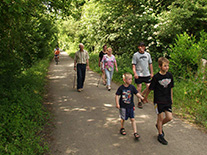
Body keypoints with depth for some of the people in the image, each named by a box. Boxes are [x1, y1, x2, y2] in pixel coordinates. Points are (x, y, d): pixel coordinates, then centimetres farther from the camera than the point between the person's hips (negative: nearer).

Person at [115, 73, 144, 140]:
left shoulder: (132, 87, -6)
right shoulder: (121, 88, -11)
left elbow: (137, 93, -7)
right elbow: (117, 95, -5)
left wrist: (142, 97, -22)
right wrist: (117, 104, -10)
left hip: (130, 106, 1)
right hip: (123, 106, -1)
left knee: (132, 119, 0)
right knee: (123, 118, 14)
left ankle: (135, 133, 5)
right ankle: (122, 128, 39)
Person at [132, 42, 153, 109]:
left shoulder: (148, 54, 10)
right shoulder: (135, 55, -2)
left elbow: (150, 64, 15)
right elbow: (133, 65, -5)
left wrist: (152, 73, 10)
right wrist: (135, 73, -18)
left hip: (147, 74, 4)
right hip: (139, 75, -3)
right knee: (139, 88, 1)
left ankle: (142, 95, 27)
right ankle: (139, 101, 13)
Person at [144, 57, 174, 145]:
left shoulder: (169, 75, 0)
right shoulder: (156, 77, -15)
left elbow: (170, 87, 12)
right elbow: (150, 88, -4)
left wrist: (171, 98, 18)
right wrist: (145, 97, 5)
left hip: (167, 100, 5)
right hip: (158, 101, -4)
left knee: (169, 117, 2)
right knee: (160, 117, 5)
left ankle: (159, 125, 32)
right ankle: (160, 135, 23)